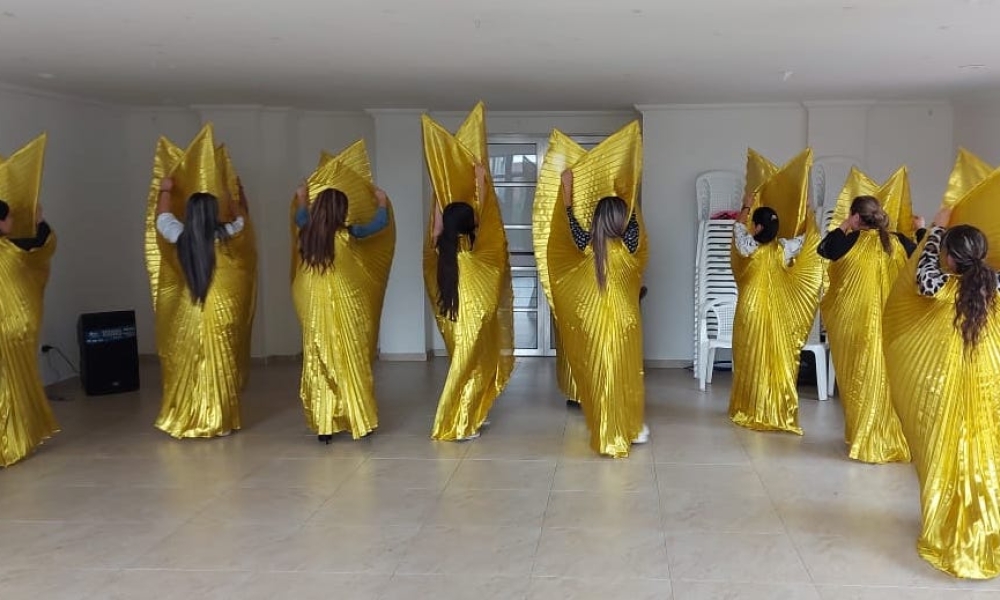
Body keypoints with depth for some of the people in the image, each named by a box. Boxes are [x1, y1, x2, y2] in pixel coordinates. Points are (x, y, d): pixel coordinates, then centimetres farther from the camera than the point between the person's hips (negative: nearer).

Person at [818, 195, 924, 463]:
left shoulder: (852, 241, -10)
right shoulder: (899, 242, 2)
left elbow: (823, 249, 1)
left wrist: (843, 227, 8)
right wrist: (921, 230, 30)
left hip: (855, 320, -3)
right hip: (891, 322, 3)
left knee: (860, 377, 5)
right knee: (887, 375, 11)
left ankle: (863, 438, 12)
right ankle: (891, 438, 17)